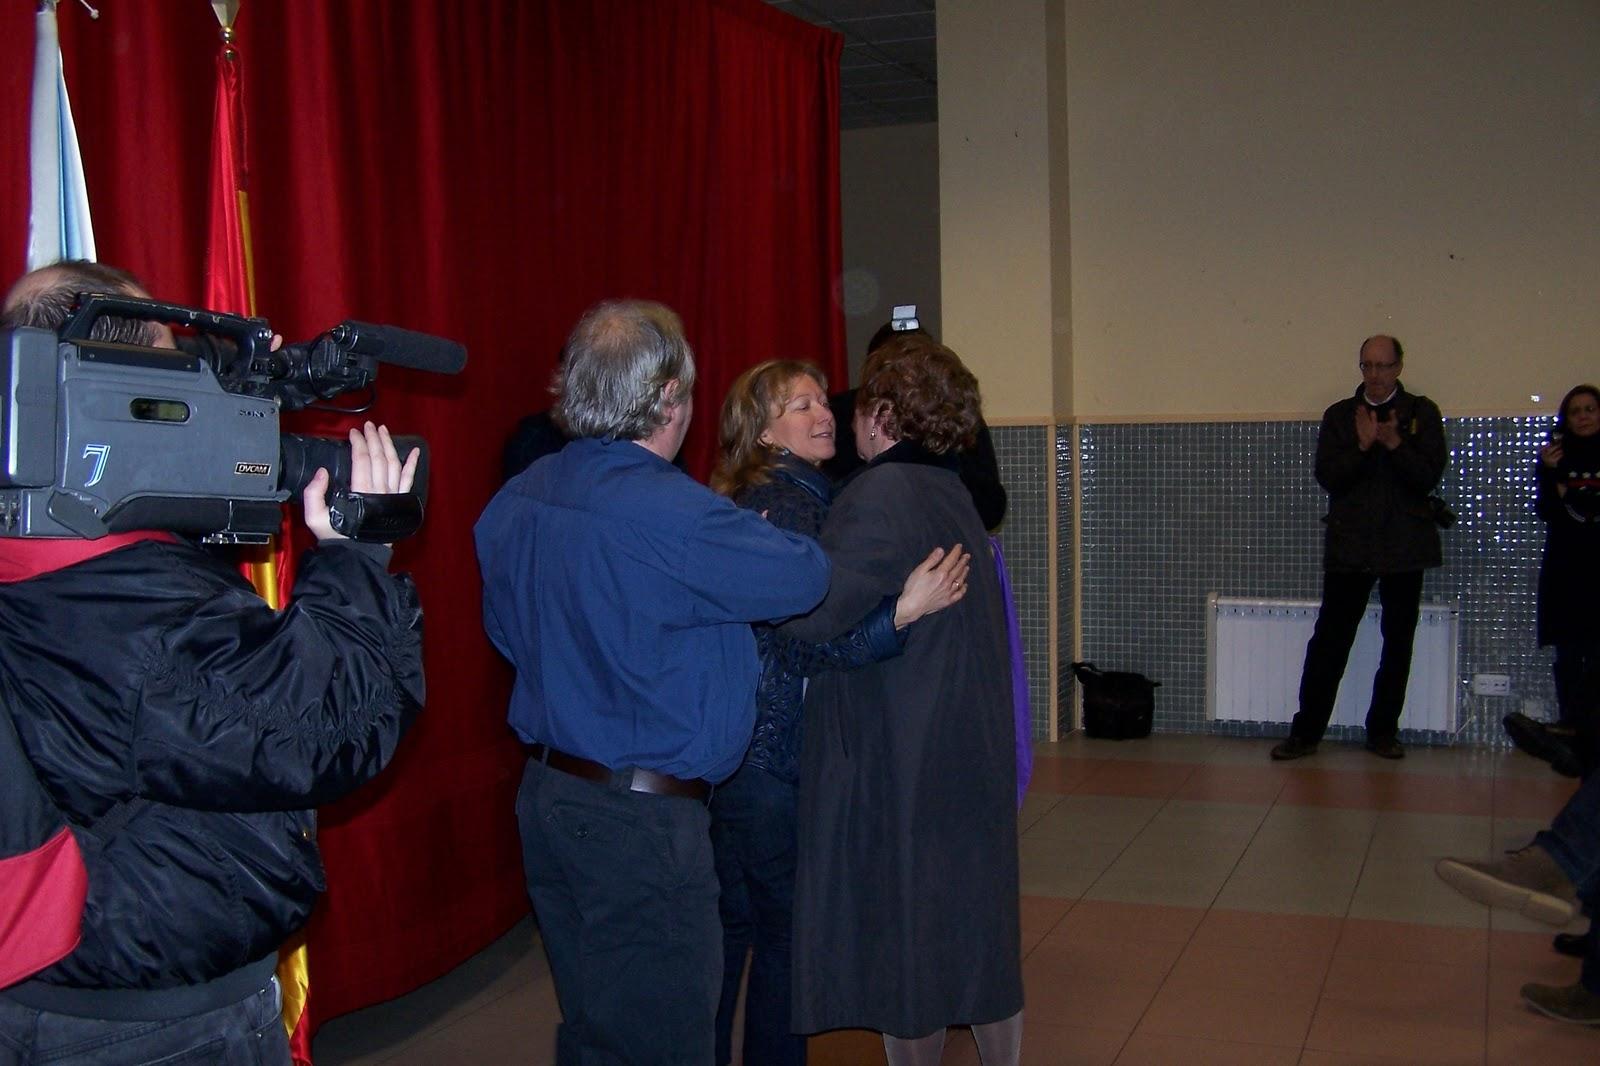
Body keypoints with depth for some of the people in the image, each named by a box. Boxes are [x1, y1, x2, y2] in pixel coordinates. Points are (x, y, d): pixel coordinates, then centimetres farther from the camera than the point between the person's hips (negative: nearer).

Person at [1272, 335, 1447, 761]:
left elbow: (1429, 477, -6)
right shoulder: (1339, 415, 6)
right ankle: (1306, 732, 2)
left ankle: (1383, 732, 18)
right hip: (1349, 546, 0)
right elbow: (1327, 476, -4)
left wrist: (1394, 444, -19)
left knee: (1397, 642, 7)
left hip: (1405, 545, 1)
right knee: (1329, 639, -3)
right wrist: (1363, 445, -17)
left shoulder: (1422, 413, 4)